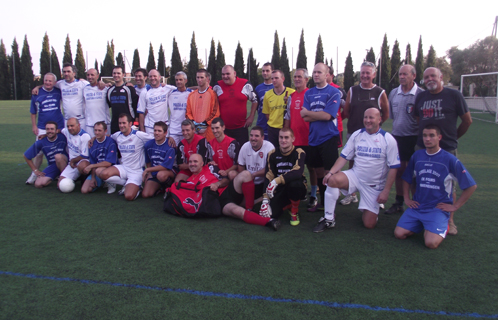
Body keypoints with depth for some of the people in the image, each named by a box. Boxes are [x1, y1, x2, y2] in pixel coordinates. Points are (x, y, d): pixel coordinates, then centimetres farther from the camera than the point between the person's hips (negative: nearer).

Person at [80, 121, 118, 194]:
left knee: (99, 170, -40)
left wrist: (91, 166, -16)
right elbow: (92, 163, 5)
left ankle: (111, 183, -8)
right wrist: (93, 178, -7)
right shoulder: (92, 144, 4)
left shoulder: (111, 142, -13)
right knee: (84, 190, -11)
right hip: (96, 169, 6)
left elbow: (108, 163, -19)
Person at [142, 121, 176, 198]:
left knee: (161, 175, -40)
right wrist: (149, 174, 3)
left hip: (169, 172, -5)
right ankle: (160, 187, 17)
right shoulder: (148, 145, -1)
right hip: (153, 173, 5)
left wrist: (147, 170, -14)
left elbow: (166, 166, -21)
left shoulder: (170, 147, -18)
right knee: (145, 194, -15)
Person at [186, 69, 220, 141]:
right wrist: (193, 123, -3)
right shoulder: (191, 95, 15)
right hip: (194, 132, 4)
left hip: (208, 131, -4)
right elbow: (188, 112, 15)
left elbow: (215, 113, -6)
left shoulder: (212, 94, 0)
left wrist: (205, 124, -12)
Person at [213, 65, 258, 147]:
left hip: (241, 127, -1)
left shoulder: (245, 84, 0)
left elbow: (254, 101, 10)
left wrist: (251, 117, 4)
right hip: (223, 128, 1)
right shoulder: (217, 87, 3)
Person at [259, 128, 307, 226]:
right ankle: (287, 205, 18)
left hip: (297, 188, -3)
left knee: (293, 184, -38)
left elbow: (297, 172, -31)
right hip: (280, 190, 3)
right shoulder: (273, 154, 0)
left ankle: (294, 212, -8)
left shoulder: (299, 153, -12)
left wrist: (277, 180, -41)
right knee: (271, 214, -19)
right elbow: (268, 177, -4)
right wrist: (265, 200, -13)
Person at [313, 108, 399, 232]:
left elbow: (393, 168, -7)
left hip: (374, 185, -2)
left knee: (369, 224, -7)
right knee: (332, 180, -31)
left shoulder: (388, 140, -8)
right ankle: (329, 219, -17)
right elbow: (344, 157, -1)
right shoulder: (357, 135, 0)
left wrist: (386, 191, -10)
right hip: (355, 176, 2)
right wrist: (331, 172, -16)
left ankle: (370, 209, 31)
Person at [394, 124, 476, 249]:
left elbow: (471, 186, -4)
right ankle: (421, 225, 18)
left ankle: (443, 227, 11)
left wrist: (455, 206, -4)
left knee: (431, 242, -22)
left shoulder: (450, 159, -8)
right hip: (417, 206, 4)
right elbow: (406, 179, 19)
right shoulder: (417, 156, 5)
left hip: (438, 208, -4)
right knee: (399, 234, -10)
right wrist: (407, 198, 8)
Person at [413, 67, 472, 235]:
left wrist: (453, 137, 10)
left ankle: (450, 220, 15)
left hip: (447, 148, -3)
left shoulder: (454, 95, -3)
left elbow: (467, 120, 4)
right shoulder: (420, 97, 8)